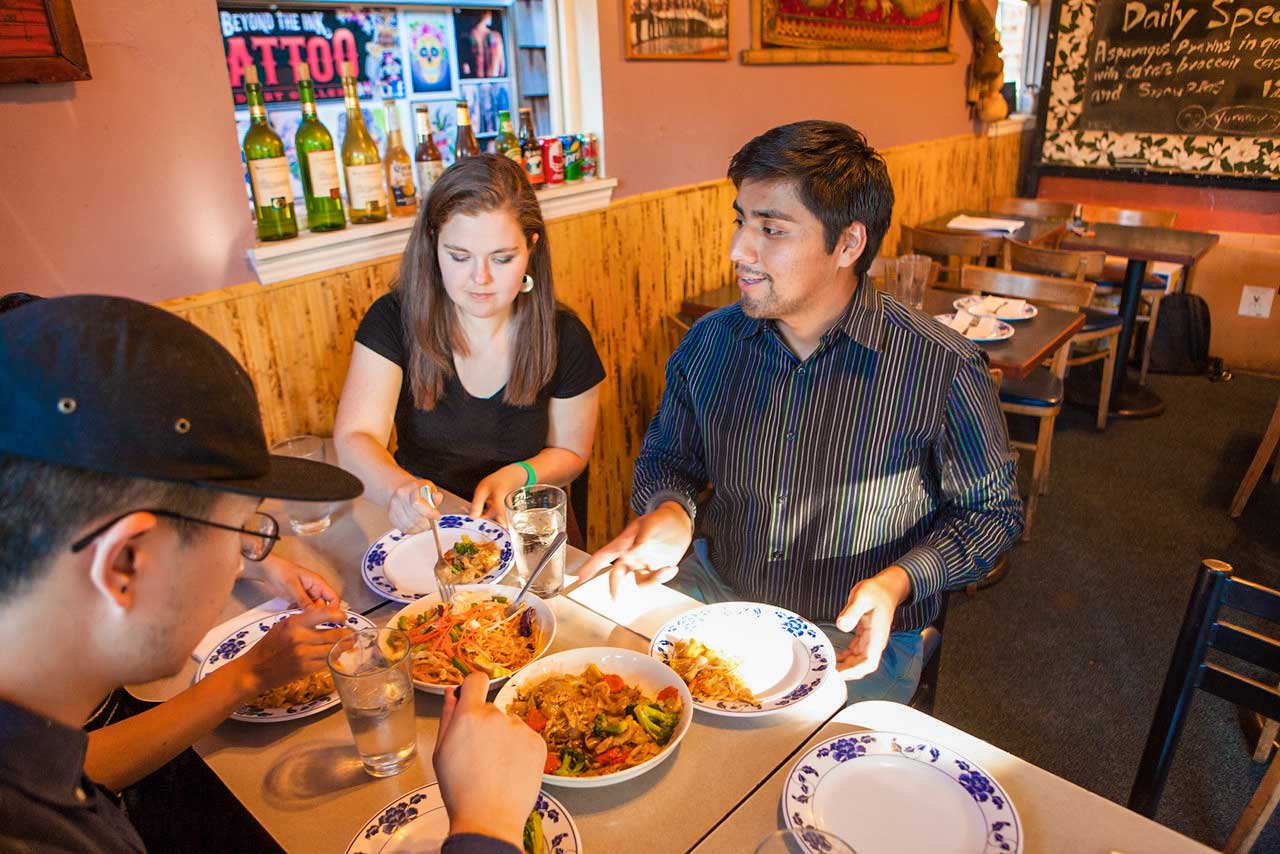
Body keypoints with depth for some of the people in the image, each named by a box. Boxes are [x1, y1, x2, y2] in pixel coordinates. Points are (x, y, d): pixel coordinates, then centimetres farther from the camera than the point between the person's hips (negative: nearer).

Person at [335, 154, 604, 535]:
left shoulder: (564, 338, -7)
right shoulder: (394, 320, -9)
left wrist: (516, 475, -17)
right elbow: (354, 437, -18)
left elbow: (569, 452, 5)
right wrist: (396, 486, -40)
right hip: (419, 527, -1)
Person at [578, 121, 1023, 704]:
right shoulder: (710, 343, -3)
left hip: (857, 638, -3)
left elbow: (991, 511, -1)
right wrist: (670, 511, -12)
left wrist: (897, 581, -19)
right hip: (711, 592, 4)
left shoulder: (942, 369, -15)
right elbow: (667, 455, 12)